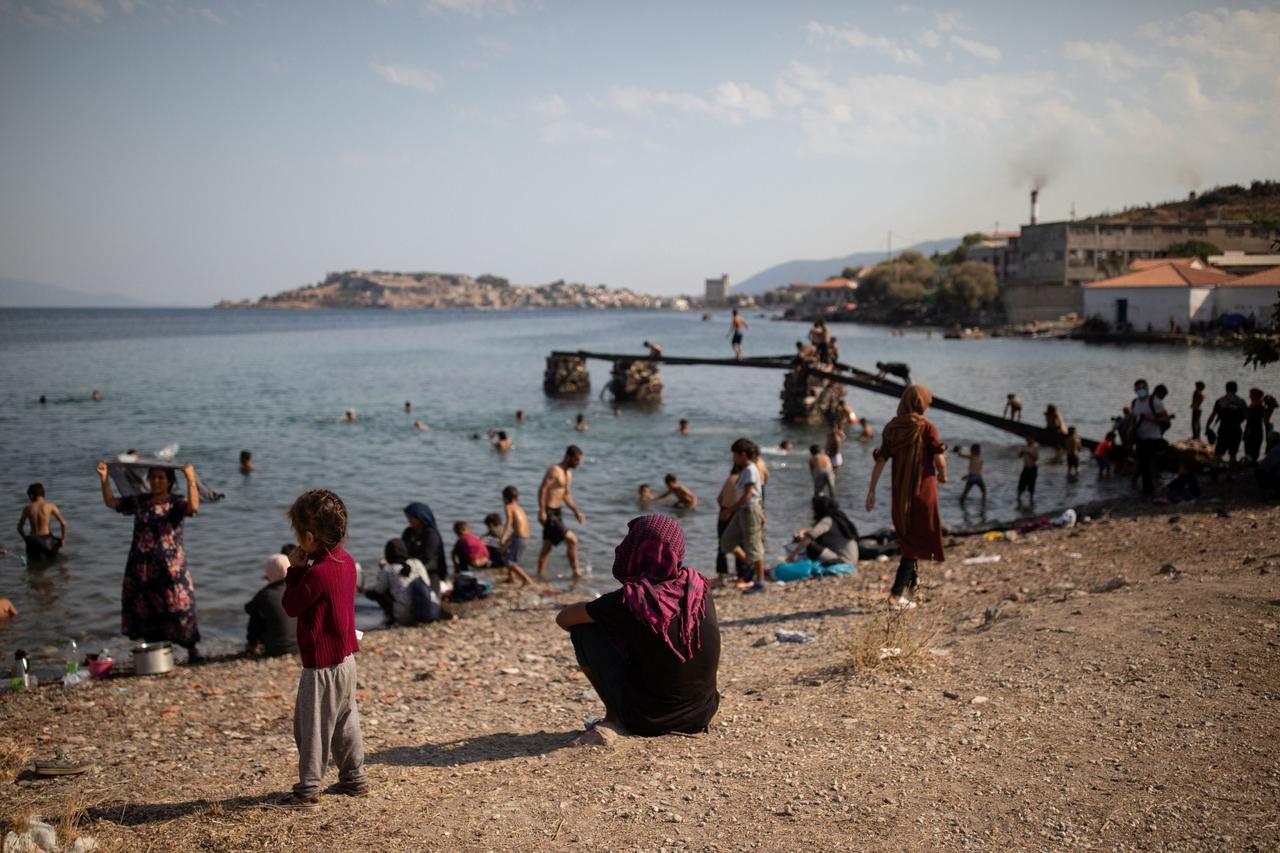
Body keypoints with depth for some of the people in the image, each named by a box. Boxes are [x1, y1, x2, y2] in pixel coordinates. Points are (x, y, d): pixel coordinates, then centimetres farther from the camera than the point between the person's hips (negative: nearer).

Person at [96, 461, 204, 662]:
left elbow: (193, 507, -25)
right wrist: (104, 479, 1)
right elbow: (111, 502, 12)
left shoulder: (176, 503, -5)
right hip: (141, 568, 5)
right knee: (145, 612, 11)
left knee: (179, 608, -3)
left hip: (170, 568, -4)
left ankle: (193, 650, 7)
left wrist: (191, 479, -34)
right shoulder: (139, 502, 9)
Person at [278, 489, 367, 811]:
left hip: (322, 664, -9)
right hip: (345, 657, 9)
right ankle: (355, 778, 29)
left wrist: (294, 570, -6)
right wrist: (300, 571, 7)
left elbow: (291, 606, -11)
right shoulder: (346, 561, 3)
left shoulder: (316, 573, -25)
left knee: (312, 727, 1)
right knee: (345, 721, 19)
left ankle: (308, 791, 9)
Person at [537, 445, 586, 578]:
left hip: (558, 512, 9)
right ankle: (576, 572, -2)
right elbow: (542, 489, -21)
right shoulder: (554, 470, -14)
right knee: (571, 539, -10)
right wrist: (542, 511, -25)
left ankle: (540, 575, 18)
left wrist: (576, 511, 18)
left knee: (547, 546, 12)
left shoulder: (568, 474, 15)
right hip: (549, 513, -9)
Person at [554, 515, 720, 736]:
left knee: (583, 629, 5)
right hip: (701, 716, 5)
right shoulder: (701, 590, -2)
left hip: (647, 721, -5)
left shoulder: (628, 600, -15)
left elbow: (563, 618, -1)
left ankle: (614, 717, 12)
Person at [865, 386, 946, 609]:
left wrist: (871, 490, -1)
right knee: (917, 541, 1)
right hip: (923, 491, -5)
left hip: (900, 493, 5)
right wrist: (942, 475, 6)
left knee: (907, 538, 22)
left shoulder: (892, 428, 1)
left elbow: (880, 461, -2)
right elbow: (939, 460, -15)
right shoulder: (926, 427, -11)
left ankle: (912, 584, 35)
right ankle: (897, 593, -8)